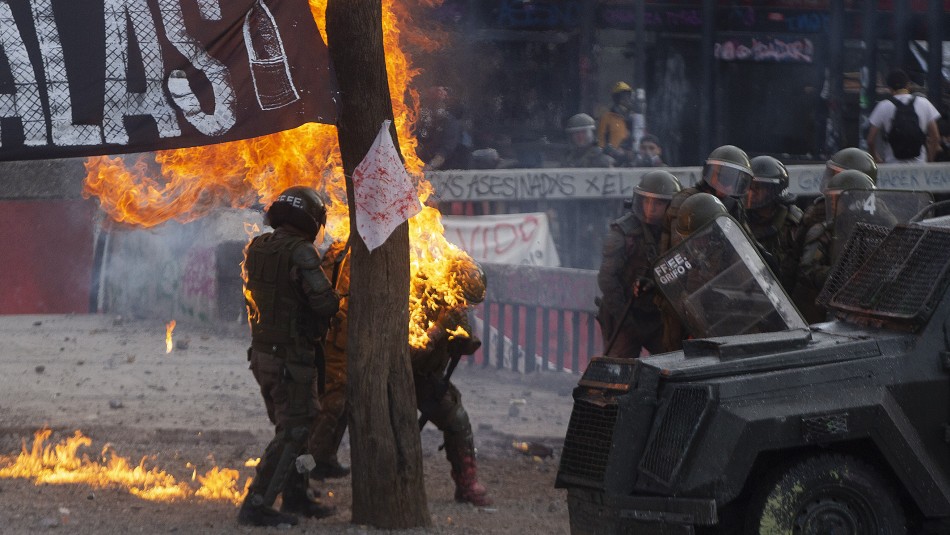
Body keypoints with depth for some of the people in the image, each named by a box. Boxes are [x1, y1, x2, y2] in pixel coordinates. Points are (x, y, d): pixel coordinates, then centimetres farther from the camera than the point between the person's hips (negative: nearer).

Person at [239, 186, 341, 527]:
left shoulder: (256, 249, 4)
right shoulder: (300, 253, -19)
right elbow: (325, 304, -22)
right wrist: (336, 297, 1)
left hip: (263, 354, 8)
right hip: (292, 358, -8)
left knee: (290, 427, 20)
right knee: (291, 433, -3)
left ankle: (297, 498, 29)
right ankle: (256, 507, -7)